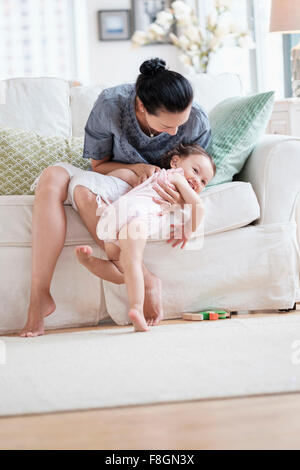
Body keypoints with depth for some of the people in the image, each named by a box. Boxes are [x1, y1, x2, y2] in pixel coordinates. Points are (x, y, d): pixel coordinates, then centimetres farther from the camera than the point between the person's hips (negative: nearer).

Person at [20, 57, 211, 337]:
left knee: (85, 191, -34)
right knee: (52, 177, -30)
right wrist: (135, 168, -24)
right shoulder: (110, 105, -20)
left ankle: (145, 282, -30)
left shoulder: (197, 122, -19)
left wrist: (183, 199, -27)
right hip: (115, 178, 3)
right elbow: (99, 165, -4)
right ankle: (39, 296, -34)